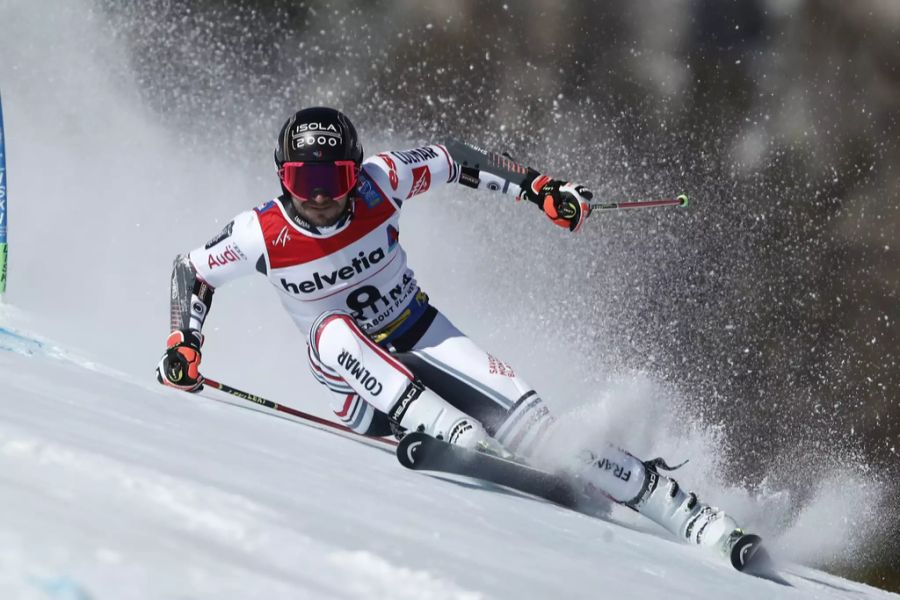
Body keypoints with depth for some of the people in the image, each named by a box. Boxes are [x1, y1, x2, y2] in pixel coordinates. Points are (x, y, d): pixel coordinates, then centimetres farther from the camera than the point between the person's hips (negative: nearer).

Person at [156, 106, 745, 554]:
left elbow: (454, 160, -5)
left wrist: (539, 188, -12)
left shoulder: (378, 182, -17)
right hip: (360, 378, 0)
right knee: (334, 330, -34)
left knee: (523, 417, -18)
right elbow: (190, 272, -2)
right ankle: (461, 439, -44)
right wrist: (184, 346, -14)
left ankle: (693, 517, -18)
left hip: (424, 338, 0)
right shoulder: (260, 235, -18)